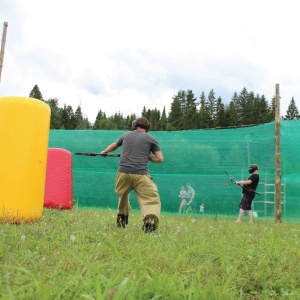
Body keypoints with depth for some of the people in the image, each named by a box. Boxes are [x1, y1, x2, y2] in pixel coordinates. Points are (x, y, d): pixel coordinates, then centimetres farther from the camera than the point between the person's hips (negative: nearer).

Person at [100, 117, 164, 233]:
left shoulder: (126, 135, 19)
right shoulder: (151, 139, 9)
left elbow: (114, 145, 38)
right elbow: (160, 158, 4)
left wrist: (105, 151, 58)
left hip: (123, 172, 3)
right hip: (141, 174, -3)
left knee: (123, 196, 27)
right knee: (152, 199, -5)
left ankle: (122, 220, 39)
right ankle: (150, 220, -31)